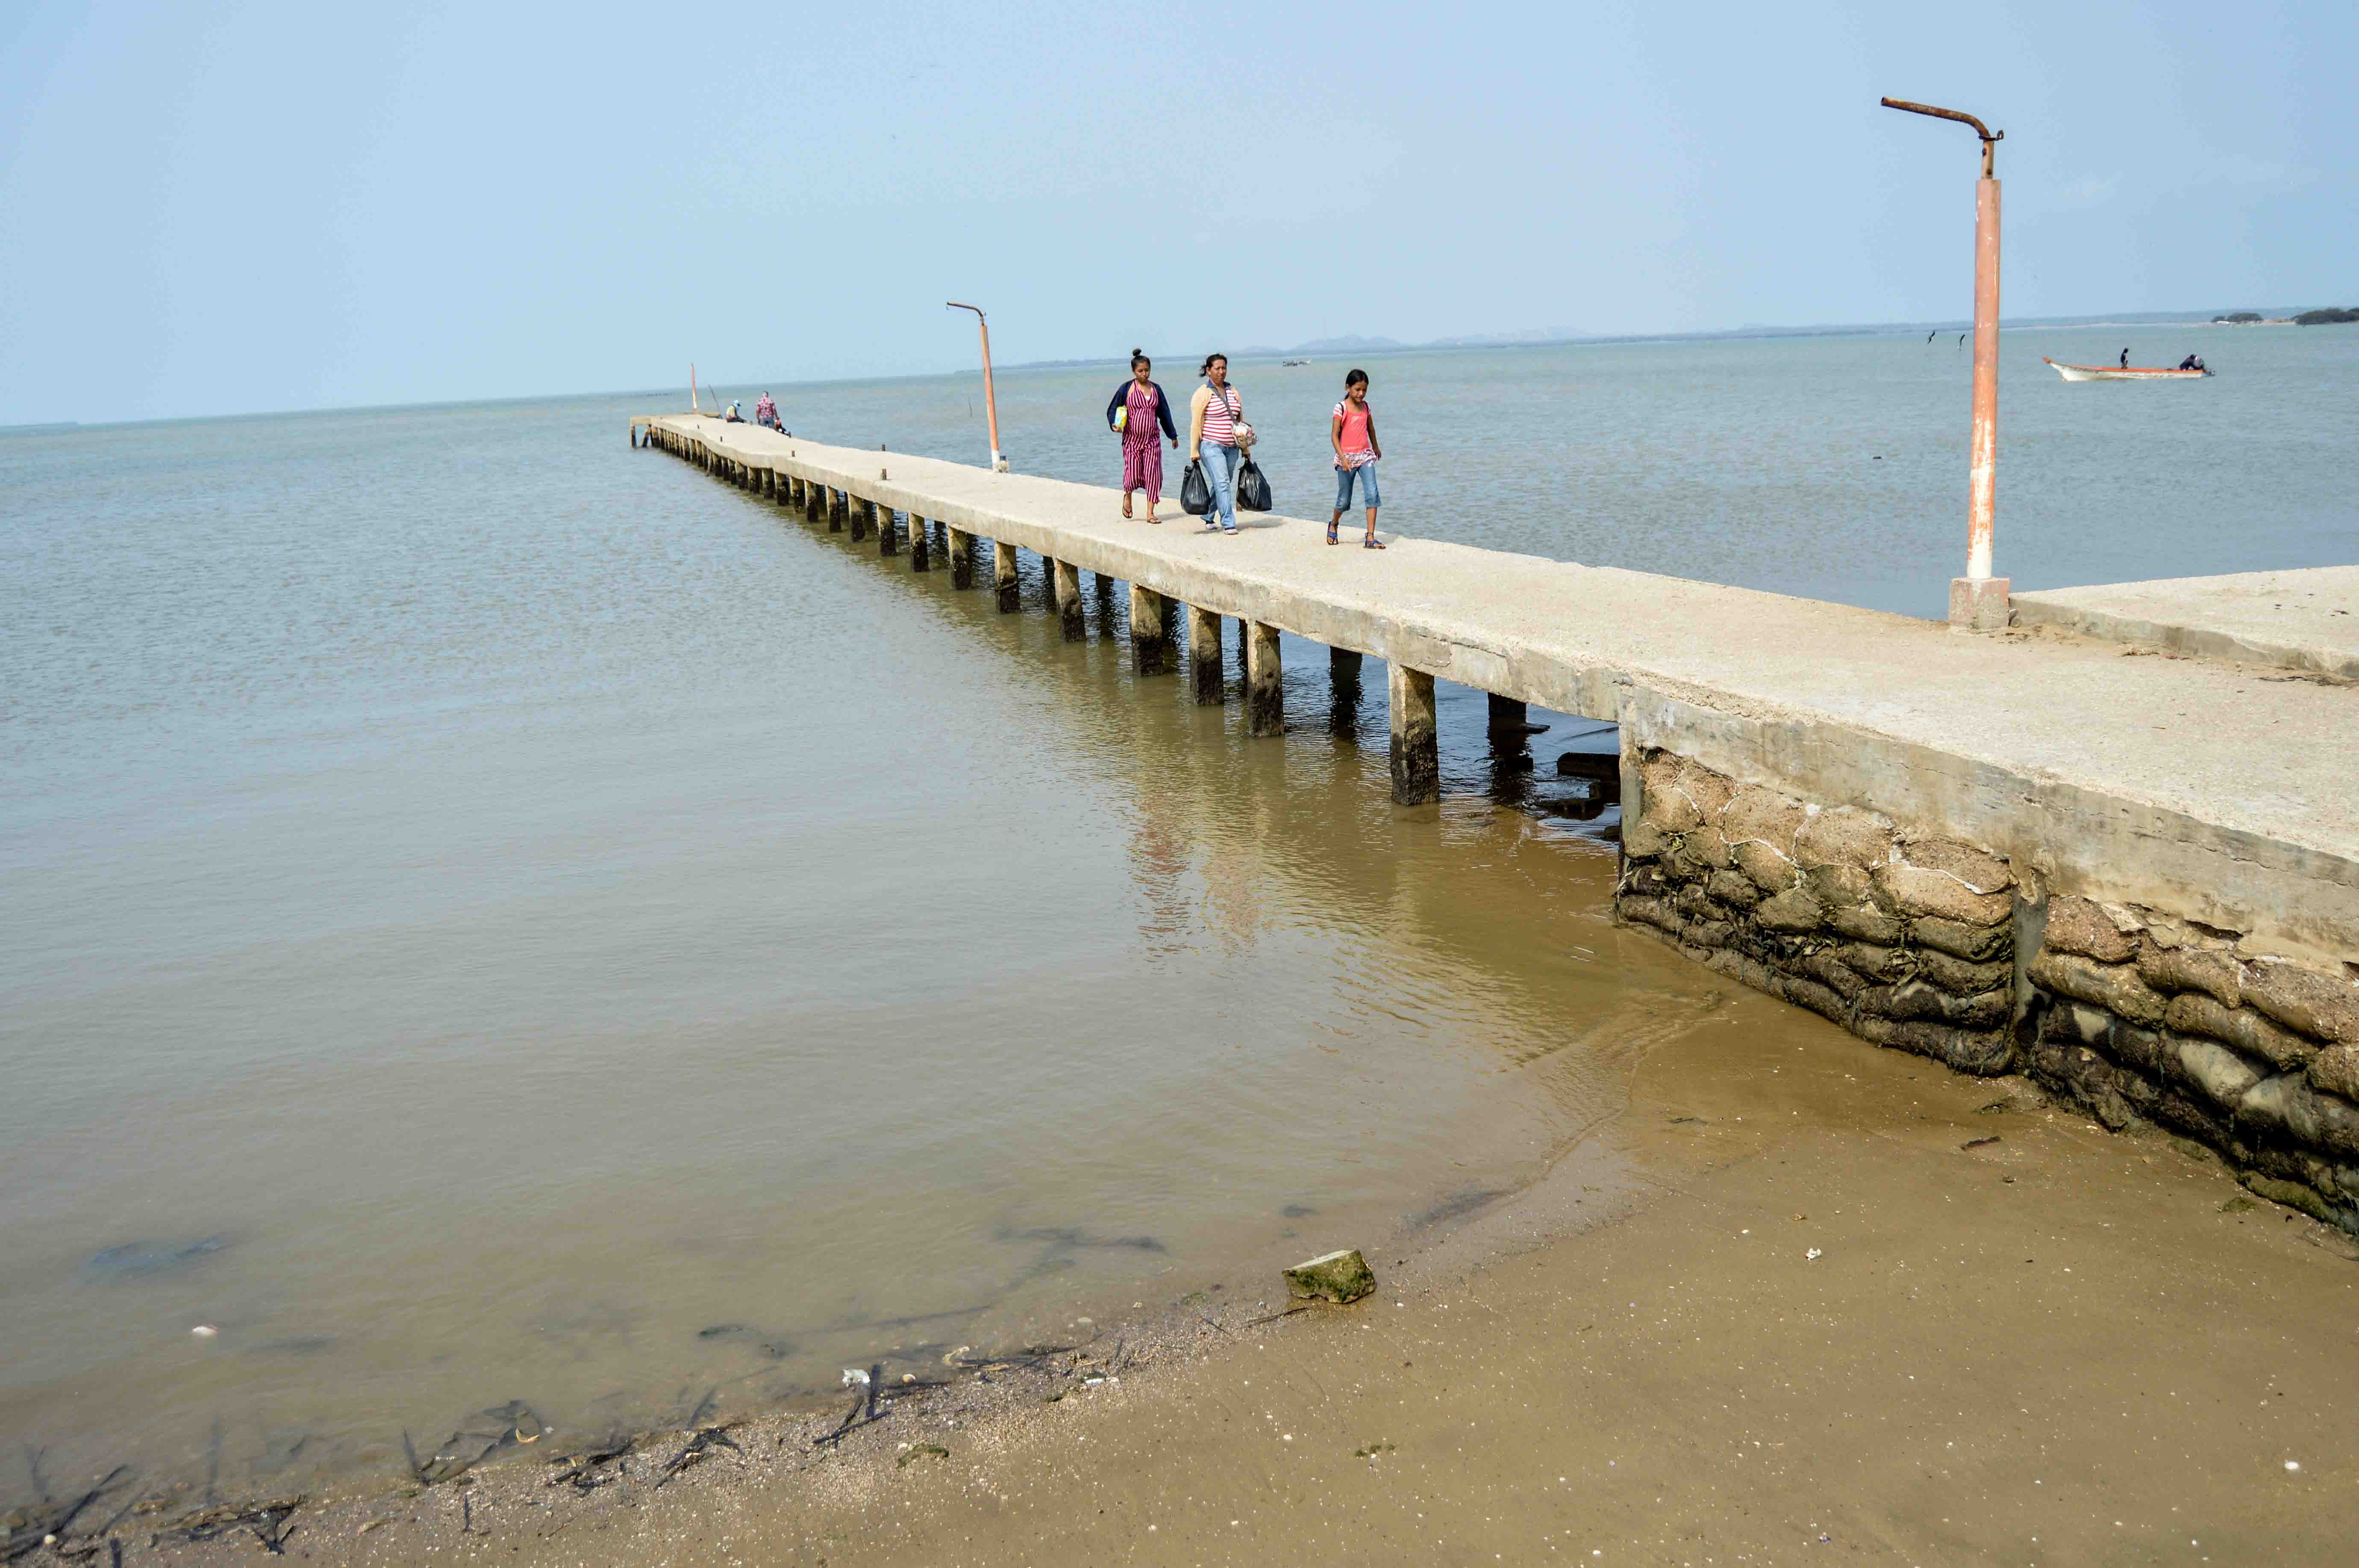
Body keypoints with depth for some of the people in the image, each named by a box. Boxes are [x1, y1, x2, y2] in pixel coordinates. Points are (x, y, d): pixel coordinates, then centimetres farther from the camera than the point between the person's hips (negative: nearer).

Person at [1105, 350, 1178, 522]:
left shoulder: (1156, 389, 9)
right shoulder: (1126, 389, -1)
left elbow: (1164, 413, 16)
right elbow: (1112, 410, 5)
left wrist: (1173, 436, 19)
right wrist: (1115, 424, -15)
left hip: (1152, 439, 3)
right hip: (1132, 439, -3)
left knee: (1153, 474, -5)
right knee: (1133, 475, -8)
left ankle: (1150, 513, 1)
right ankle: (1127, 496, 27)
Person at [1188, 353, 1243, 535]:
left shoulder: (1233, 392, 13)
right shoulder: (1203, 394, -6)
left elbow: (1241, 421, 18)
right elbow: (1196, 424, -8)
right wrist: (1194, 452, -13)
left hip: (1231, 447, 6)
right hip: (1211, 446, -6)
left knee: (1222, 485, 12)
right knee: (1222, 483, -15)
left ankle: (1208, 518, 29)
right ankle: (1228, 524, -15)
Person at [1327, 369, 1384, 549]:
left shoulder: (1366, 407, 8)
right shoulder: (1341, 408, -8)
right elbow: (1334, 436, -13)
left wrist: (1376, 447, 40)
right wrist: (1342, 457, -25)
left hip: (1365, 456, 4)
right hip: (1346, 458, -4)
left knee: (1372, 494, -12)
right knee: (1344, 501, 6)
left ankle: (1370, 539, -13)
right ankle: (1333, 525, 38)